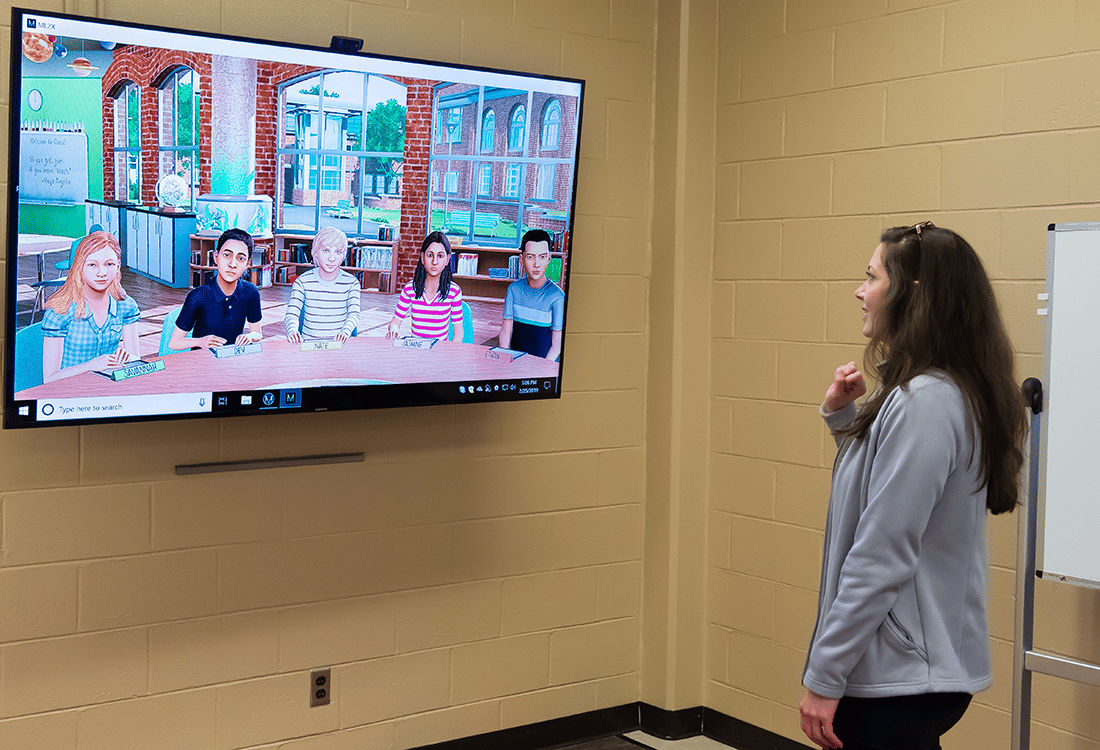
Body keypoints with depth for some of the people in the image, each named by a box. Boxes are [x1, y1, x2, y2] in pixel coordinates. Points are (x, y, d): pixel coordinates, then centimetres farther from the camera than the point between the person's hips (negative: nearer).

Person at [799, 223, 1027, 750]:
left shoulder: (924, 402, -22)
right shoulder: (952, 393, 9)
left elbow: (882, 558, -24)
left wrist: (824, 677, -19)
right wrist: (842, 417, 10)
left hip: (897, 682, -10)